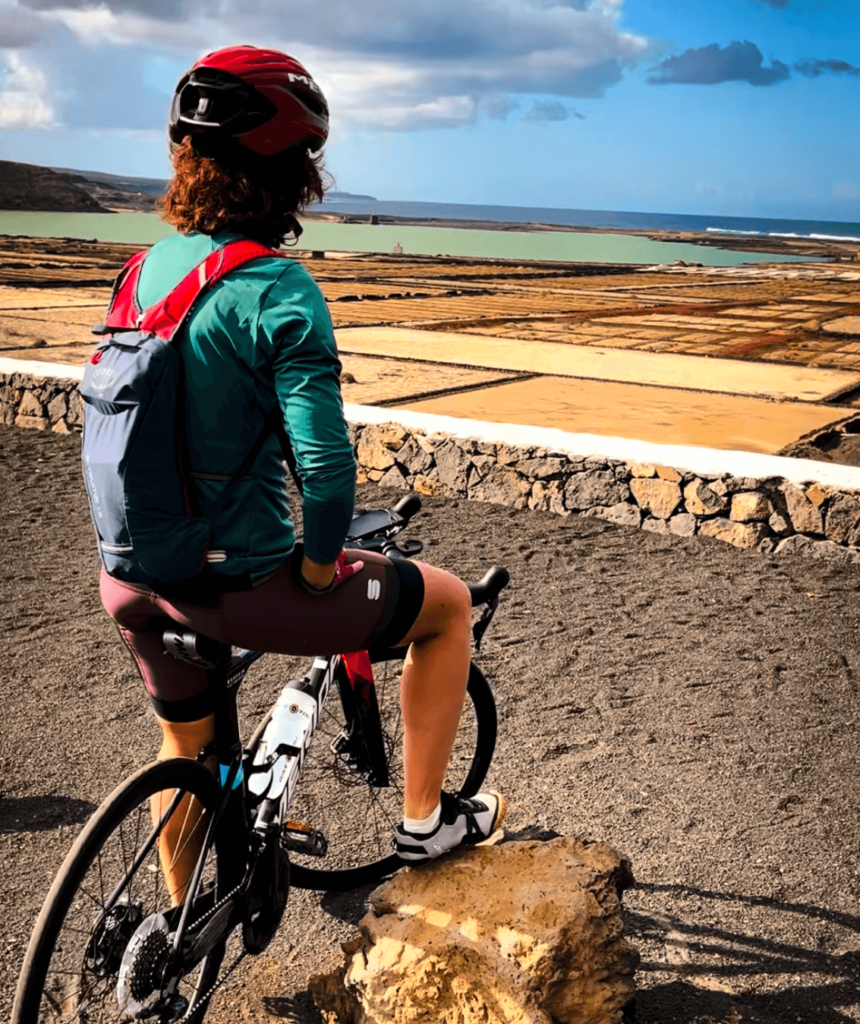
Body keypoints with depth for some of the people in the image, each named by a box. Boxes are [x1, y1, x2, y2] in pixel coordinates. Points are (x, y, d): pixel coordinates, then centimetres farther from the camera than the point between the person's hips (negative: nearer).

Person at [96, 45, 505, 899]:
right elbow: (326, 461, -28)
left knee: (185, 741, 32)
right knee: (447, 603, 12)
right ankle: (424, 818, 24)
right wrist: (319, 569, -11)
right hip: (234, 586, -8)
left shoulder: (150, 265, 5)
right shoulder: (277, 290, -20)